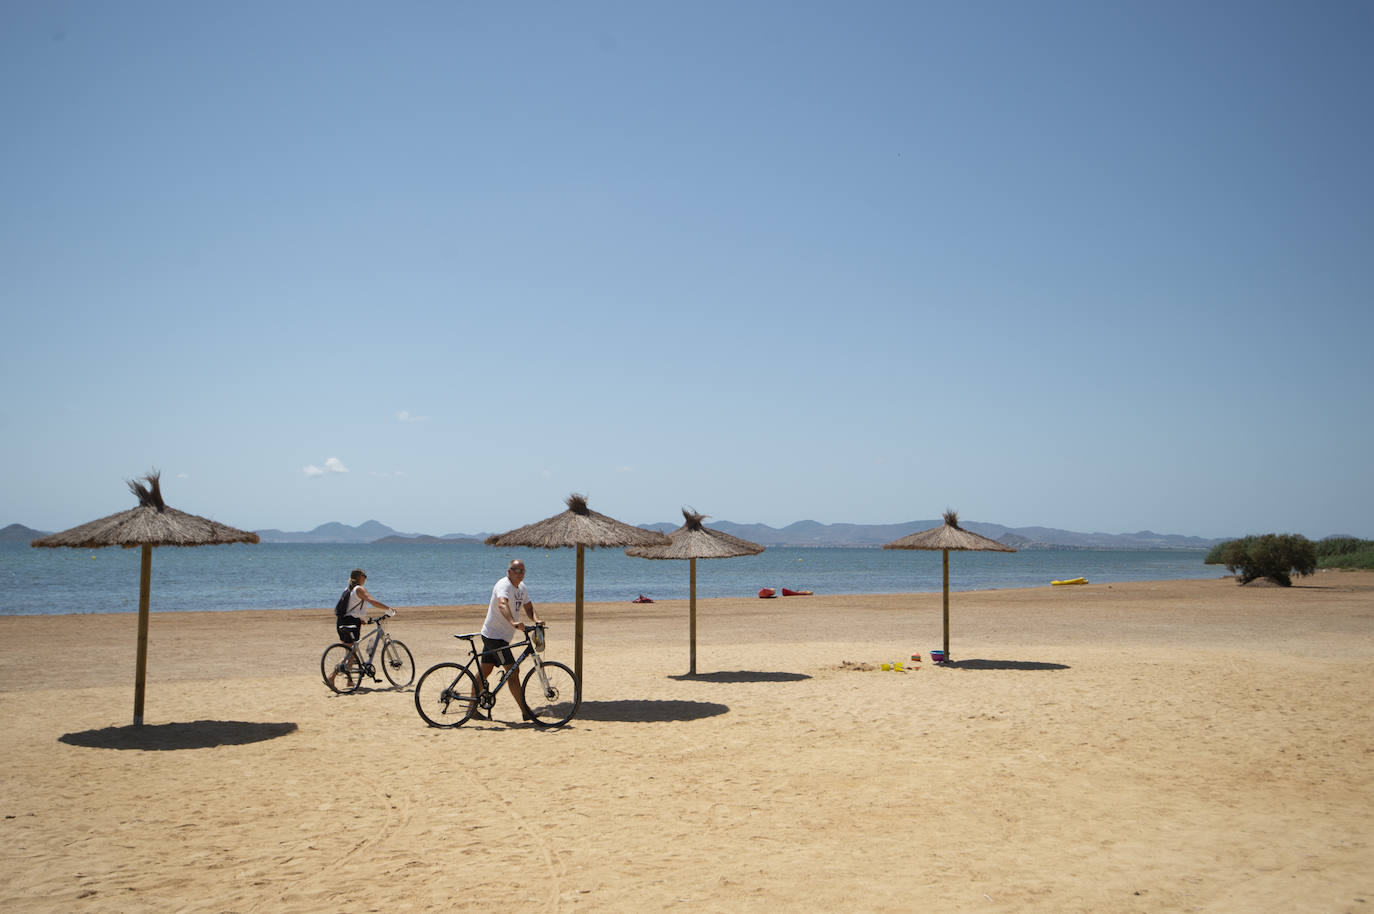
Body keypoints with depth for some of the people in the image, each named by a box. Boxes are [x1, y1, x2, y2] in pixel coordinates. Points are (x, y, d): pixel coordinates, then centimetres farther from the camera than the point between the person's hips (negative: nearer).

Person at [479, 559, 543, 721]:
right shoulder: (504, 585, -20)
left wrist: (537, 620, -13)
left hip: (501, 637, 9)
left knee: (485, 671, 15)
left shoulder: (521, 587, 10)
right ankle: (525, 712, -11)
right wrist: (513, 622, -56)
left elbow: (528, 607, 9)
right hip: (494, 636, -9)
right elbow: (502, 604, -39)